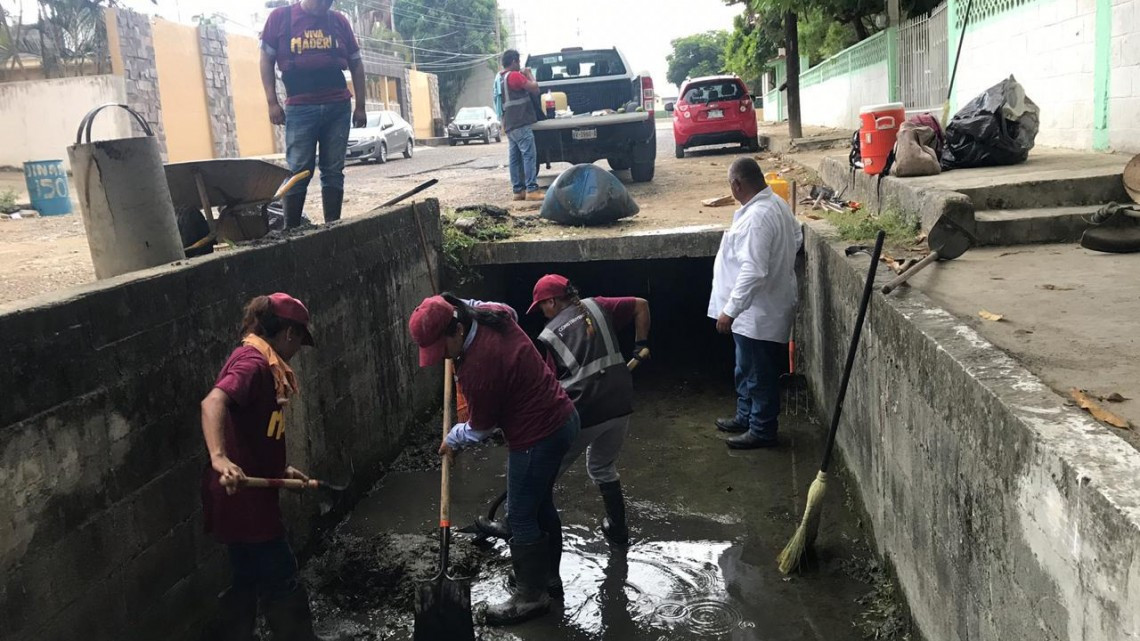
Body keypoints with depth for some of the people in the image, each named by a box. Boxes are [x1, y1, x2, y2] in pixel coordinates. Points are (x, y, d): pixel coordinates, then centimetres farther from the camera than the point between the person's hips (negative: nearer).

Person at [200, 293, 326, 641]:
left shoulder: (255, 360, 14)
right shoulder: (253, 361, -17)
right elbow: (212, 402, -36)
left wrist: (280, 470, 22)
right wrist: (219, 458, -49)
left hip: (245, 496, 10)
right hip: (243, 497, -10)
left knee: (249, 581, 19)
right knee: (282, 582, 3)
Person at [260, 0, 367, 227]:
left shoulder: (339, 21, 9)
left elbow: (356, 64, 13)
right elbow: (266, 59, 5)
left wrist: (360, 106, 8)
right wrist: (272, 102, -3)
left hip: (338, 107, 2)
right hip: (300, 108, -2)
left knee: (334, 171, 3)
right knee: (298, 172, -3)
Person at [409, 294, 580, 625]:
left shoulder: (477, 366, -29)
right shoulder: (492, 314, -4)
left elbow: (481, 427, -12)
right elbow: (508, 309, 24)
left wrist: (453, 439, 7)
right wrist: (460, 304, 22)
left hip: (538, 437, -10)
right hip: (561, 418, 10)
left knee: (521, 516, 4)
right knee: (541, 503, 24)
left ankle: (530, 596, 19)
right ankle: (547, 572, 41)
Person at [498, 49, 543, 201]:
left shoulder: (500, 78, 18)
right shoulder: (515, 76, -10)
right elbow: (535, 89, -12)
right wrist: (529, 75, 4)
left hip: (509, 124, 9)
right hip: (521, 123, -9)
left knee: (515, 158, 7)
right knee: (529, 155, -11)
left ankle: (518, 190, 8)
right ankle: (531, 190, -15)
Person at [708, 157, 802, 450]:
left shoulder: (756, 217, -27)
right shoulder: (777, 203, 5)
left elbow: (753, 272, -30)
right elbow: (796, 238, 20)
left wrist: (729, 310, -25)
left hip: (758, 312, -10)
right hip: (756, 308, 10)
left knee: (760, 374, 5)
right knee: (746, 370, 23)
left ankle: (762, 430, 19)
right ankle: (746, 417, 38)